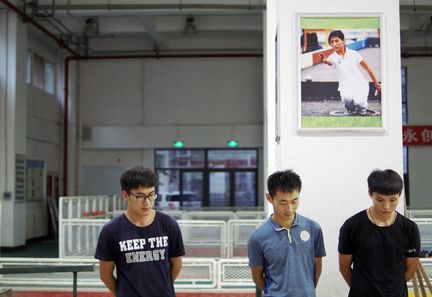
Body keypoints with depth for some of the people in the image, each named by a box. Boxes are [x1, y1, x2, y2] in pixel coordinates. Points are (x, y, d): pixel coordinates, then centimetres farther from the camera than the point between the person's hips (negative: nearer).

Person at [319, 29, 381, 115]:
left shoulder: (353, 54, -2)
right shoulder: (333, 57, -3)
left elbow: (367, 68, 6)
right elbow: (329, 61, -30)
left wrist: (376, 84, 9)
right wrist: (324, 60, -55)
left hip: (360, 84, 0)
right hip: (346, 86, 0)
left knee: (359, 102, -30)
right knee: (347, 97, -34)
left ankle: (362, 111, 10)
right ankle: (351, 110, 3)